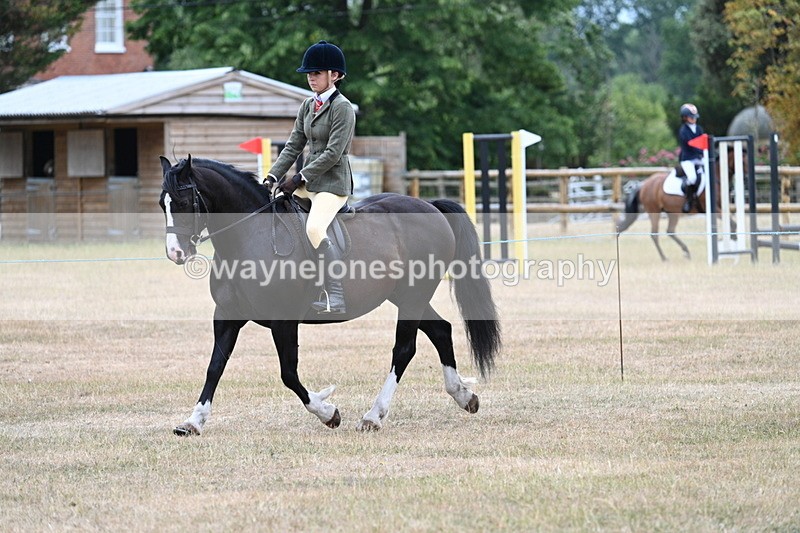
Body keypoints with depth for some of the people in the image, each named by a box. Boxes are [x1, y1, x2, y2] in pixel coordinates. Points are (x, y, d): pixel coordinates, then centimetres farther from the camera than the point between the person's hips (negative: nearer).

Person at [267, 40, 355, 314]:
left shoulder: (342, 108, -12)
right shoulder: (308, 106, 13)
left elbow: (333, 153, -18)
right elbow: (294, 146, 13)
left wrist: (299, 178, -19)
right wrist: (272, 177, 2)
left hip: (332, 182, -9)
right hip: (308, 181, 9)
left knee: (315, 229, -31)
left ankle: (336, 298, -31)